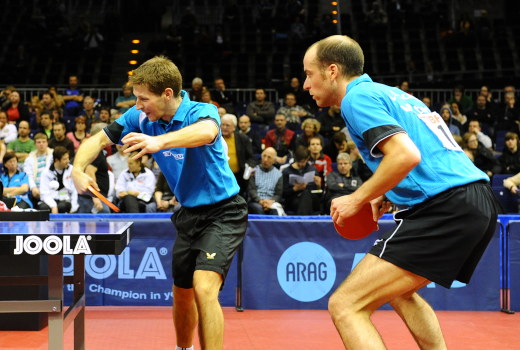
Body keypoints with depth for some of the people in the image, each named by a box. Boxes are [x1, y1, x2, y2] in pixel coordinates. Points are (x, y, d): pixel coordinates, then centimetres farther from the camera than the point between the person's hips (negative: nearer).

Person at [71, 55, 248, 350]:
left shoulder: (202, 112, -24)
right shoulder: (142, 117, -6)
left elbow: (206, 132, -49)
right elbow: (99, 140, 0)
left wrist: (160, 141, -66)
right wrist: (79, 170, -21)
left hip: (223, 212, -7)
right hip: (189, 213, 7)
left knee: (204, 288, -25)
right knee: (181, 294, 17)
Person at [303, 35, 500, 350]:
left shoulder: (357, 97, -4)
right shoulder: (389, 93, 25)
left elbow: (407, 155, -19)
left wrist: (357, 199, -7)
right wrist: (388, 196, 21)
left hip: (446, 209, -10)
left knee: (345, 306, -11)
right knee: (399, 291, 32)